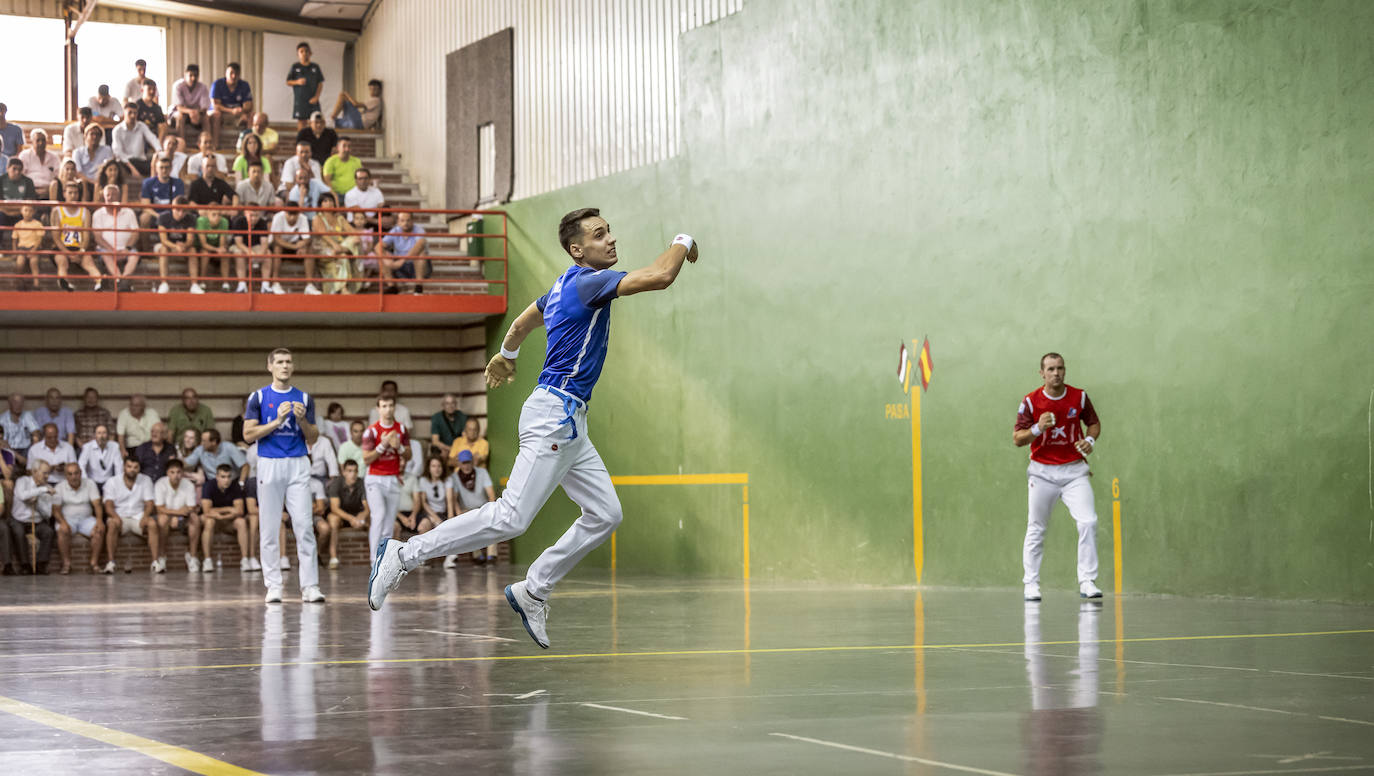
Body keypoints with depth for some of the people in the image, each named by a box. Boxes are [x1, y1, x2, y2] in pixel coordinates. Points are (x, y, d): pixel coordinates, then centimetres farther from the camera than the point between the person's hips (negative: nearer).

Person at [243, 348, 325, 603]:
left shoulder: (304, 398, 9)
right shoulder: (258, 397, 3)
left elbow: (312, 439, 10)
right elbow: (249, 434, -3)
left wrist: (302, 420, -9)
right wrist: (277, 421, -14)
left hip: (298, 465, 1)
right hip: (269, 466, -1)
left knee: (304, 525, -6)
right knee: (269, 528, 1)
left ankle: (310, 586, -6)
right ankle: (273, 586, 7)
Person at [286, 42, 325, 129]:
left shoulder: (315, 67, 7)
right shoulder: (295, 67, 3)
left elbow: (320, 83, 6)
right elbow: (288, 82, 4)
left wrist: (316, 97, -6)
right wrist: (297, 82, -16)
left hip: (313, 99, 1)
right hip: (300, 98, -1)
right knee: (301, 120, -1)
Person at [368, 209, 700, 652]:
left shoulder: (567, 285, 15)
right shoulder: (589, 282, -13)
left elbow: (523, 321, 32)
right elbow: (659, 277, -23)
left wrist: (506, 355, 51)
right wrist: (682, 242, -3)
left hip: (568, 422, 10)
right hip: (553, 416, -10)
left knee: (605, 514, 5)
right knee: (511, 518, -14)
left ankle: (533, 590, 11)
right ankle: (405, 554, -8)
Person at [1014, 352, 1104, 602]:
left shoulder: (1079, 396, -1)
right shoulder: (1031, 401, -5)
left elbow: (1094, 423, 15)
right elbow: (1017, 439, -4)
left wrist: (1090, 440, -6)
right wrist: (1038, 428, -22)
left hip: (1074, 471, 1)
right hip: (1042, 471, -1)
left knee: (1088, 522, -14)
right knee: (1036, 529, 4)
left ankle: (1087, 581, -8)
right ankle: (1031, 583, 16)